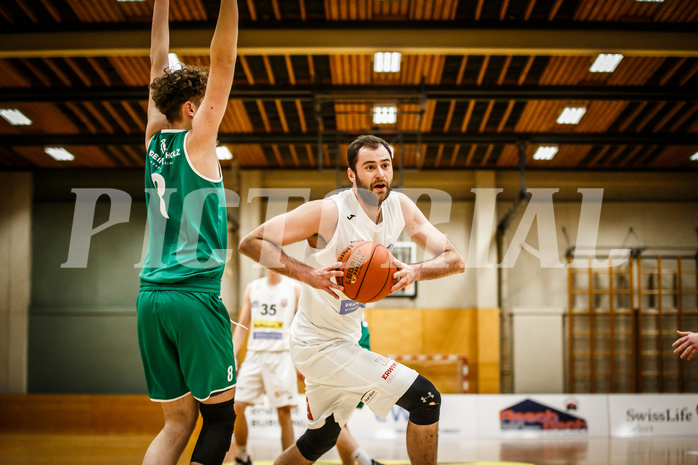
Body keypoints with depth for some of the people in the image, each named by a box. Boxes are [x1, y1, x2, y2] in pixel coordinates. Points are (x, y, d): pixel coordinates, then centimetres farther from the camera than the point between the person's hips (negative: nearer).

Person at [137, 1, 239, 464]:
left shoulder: (154, 141, 13)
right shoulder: (197, 140, -2)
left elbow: (160, 67, 21)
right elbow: (223, 62, -4)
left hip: (151, 297, 7)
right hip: (195, 296, -7)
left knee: (178, 421, 10)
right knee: (220, 415, 1)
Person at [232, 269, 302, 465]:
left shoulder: (294, 288, 3)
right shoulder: (252, 288, 11)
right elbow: (242, 325, 13)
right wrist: (232, 355, 3)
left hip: (281, 356, -3)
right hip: (254, 355, 3)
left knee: (284, 412, -3)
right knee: (236, 405, -5)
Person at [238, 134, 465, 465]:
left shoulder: (399, 206, -2)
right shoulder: (329, 211, -22)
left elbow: (455, 260, -3)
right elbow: (251, 243, -21)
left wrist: (415, 271, -24)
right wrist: (307, 273, -32)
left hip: (347, 338, 8)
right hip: (319, 344, -8)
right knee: (425, 398, -14)